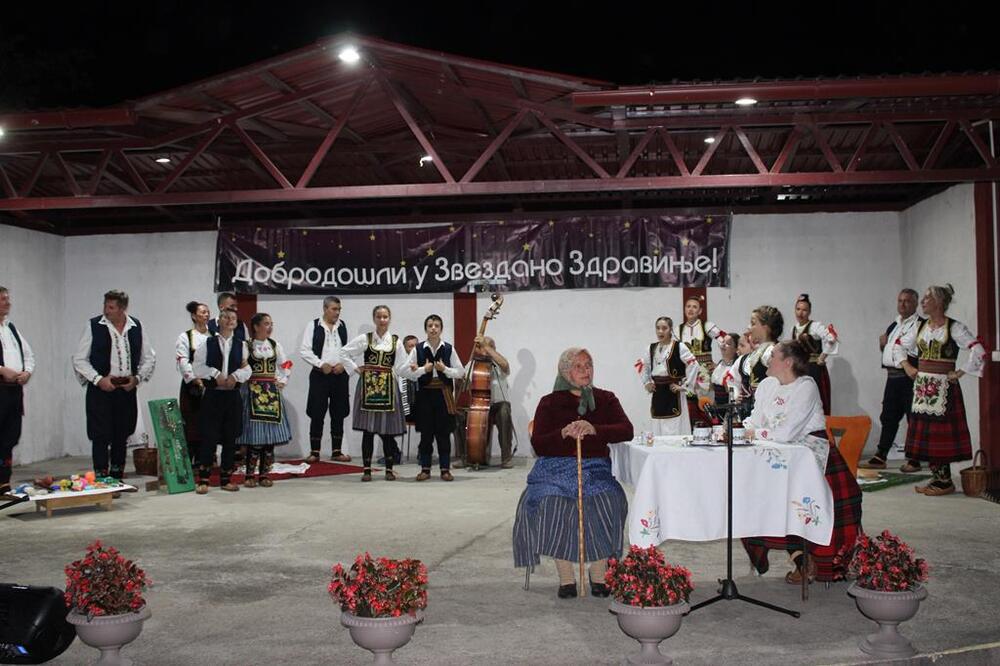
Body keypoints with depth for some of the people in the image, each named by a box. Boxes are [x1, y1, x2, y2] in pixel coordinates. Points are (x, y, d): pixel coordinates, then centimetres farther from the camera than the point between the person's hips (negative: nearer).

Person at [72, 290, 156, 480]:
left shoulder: (136, 327, 5)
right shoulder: (94, 326, -3)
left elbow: (149, 358, 12)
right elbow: (79, 359, -2)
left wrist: (138, 377, -3)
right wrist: (98, 379, -13)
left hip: (127, 389, 3)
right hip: (100, 389, -3)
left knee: (121, 437, 11)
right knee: (101, 437, -5)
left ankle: (117, 479, 21)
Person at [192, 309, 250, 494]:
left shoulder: (241, 345, 7)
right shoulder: (207, 343, 2)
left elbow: (247, 368, 4)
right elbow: (197, 366, -1)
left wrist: (235, 376, -13)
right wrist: (215, 374, -12)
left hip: (233, 396, 3)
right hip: (212, 395, -2)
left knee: (230, 438, 6)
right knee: (209, 437, -5)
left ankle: (226, 479, 15)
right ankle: (203, 480, 3)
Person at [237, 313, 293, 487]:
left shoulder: (275, 345, 11)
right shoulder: (247, 345, -4)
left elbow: (286, 365, 16)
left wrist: (282, 381, 6)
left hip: (272, 392, 5)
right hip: (253, 391, -5)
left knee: (271, 433, 3)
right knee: (254, 434, -7)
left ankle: (264, 473, 11)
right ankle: (250, 474, 2)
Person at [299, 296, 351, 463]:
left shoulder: (343, 326, 6)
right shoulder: (313, 325, -1)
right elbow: (304, 350, -4)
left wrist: (343, 364, -7)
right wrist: (321, 364, -11)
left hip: (340, 374, 3)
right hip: (320, 375, -3)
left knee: (339, 415, 7)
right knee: (317, 414, 0)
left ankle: (337, 451, 15)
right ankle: (314, 452, 8)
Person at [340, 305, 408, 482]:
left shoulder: (396, 341, 6)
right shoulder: (364, 339, 3)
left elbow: (401, 368, 7)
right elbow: (343, 353, 6)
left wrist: (413, 369, -8)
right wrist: (355, 369, 1)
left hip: (388, 387, 1)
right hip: (368, 386, -1)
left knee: (388, 430, 2)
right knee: (368, 429, 0)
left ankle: (389, 469, 12)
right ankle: (367, 469, 9)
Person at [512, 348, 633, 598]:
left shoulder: (605, 399, 11)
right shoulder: (550, 403, 8)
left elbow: (626, 430, -5)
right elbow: (538, 445, -1)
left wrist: (594, 429, -21)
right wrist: (564, 433, -20)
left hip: (596, 468, 1)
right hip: (557, 468, -1)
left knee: (607, 502, -30)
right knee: (551, 505, -31)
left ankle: (599, 575, -14)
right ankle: (566, 578, -18)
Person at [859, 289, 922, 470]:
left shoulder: (921, 325, -7)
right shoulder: (894, 326, 19)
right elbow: (885, 351, 25)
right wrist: (882, 344, 7)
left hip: (910, 378, -8)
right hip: (892, 377, 8)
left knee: (914, 418, -1)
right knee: (888, 417, 10)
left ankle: (915, 459, 7)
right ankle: (880, 457, 15)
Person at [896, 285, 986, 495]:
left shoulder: (954, 328, -8)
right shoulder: (921, 327, 10)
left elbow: (979, 351, -17)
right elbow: (899, 347, 24)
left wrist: (960, 373, -14)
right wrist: (907, 366, 11)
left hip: (942, 387, -6)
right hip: (922, 386, 7)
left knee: (941, 431, -5)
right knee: (923, 430, 6)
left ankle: (945, 482, 3)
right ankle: (937, 476, 15)